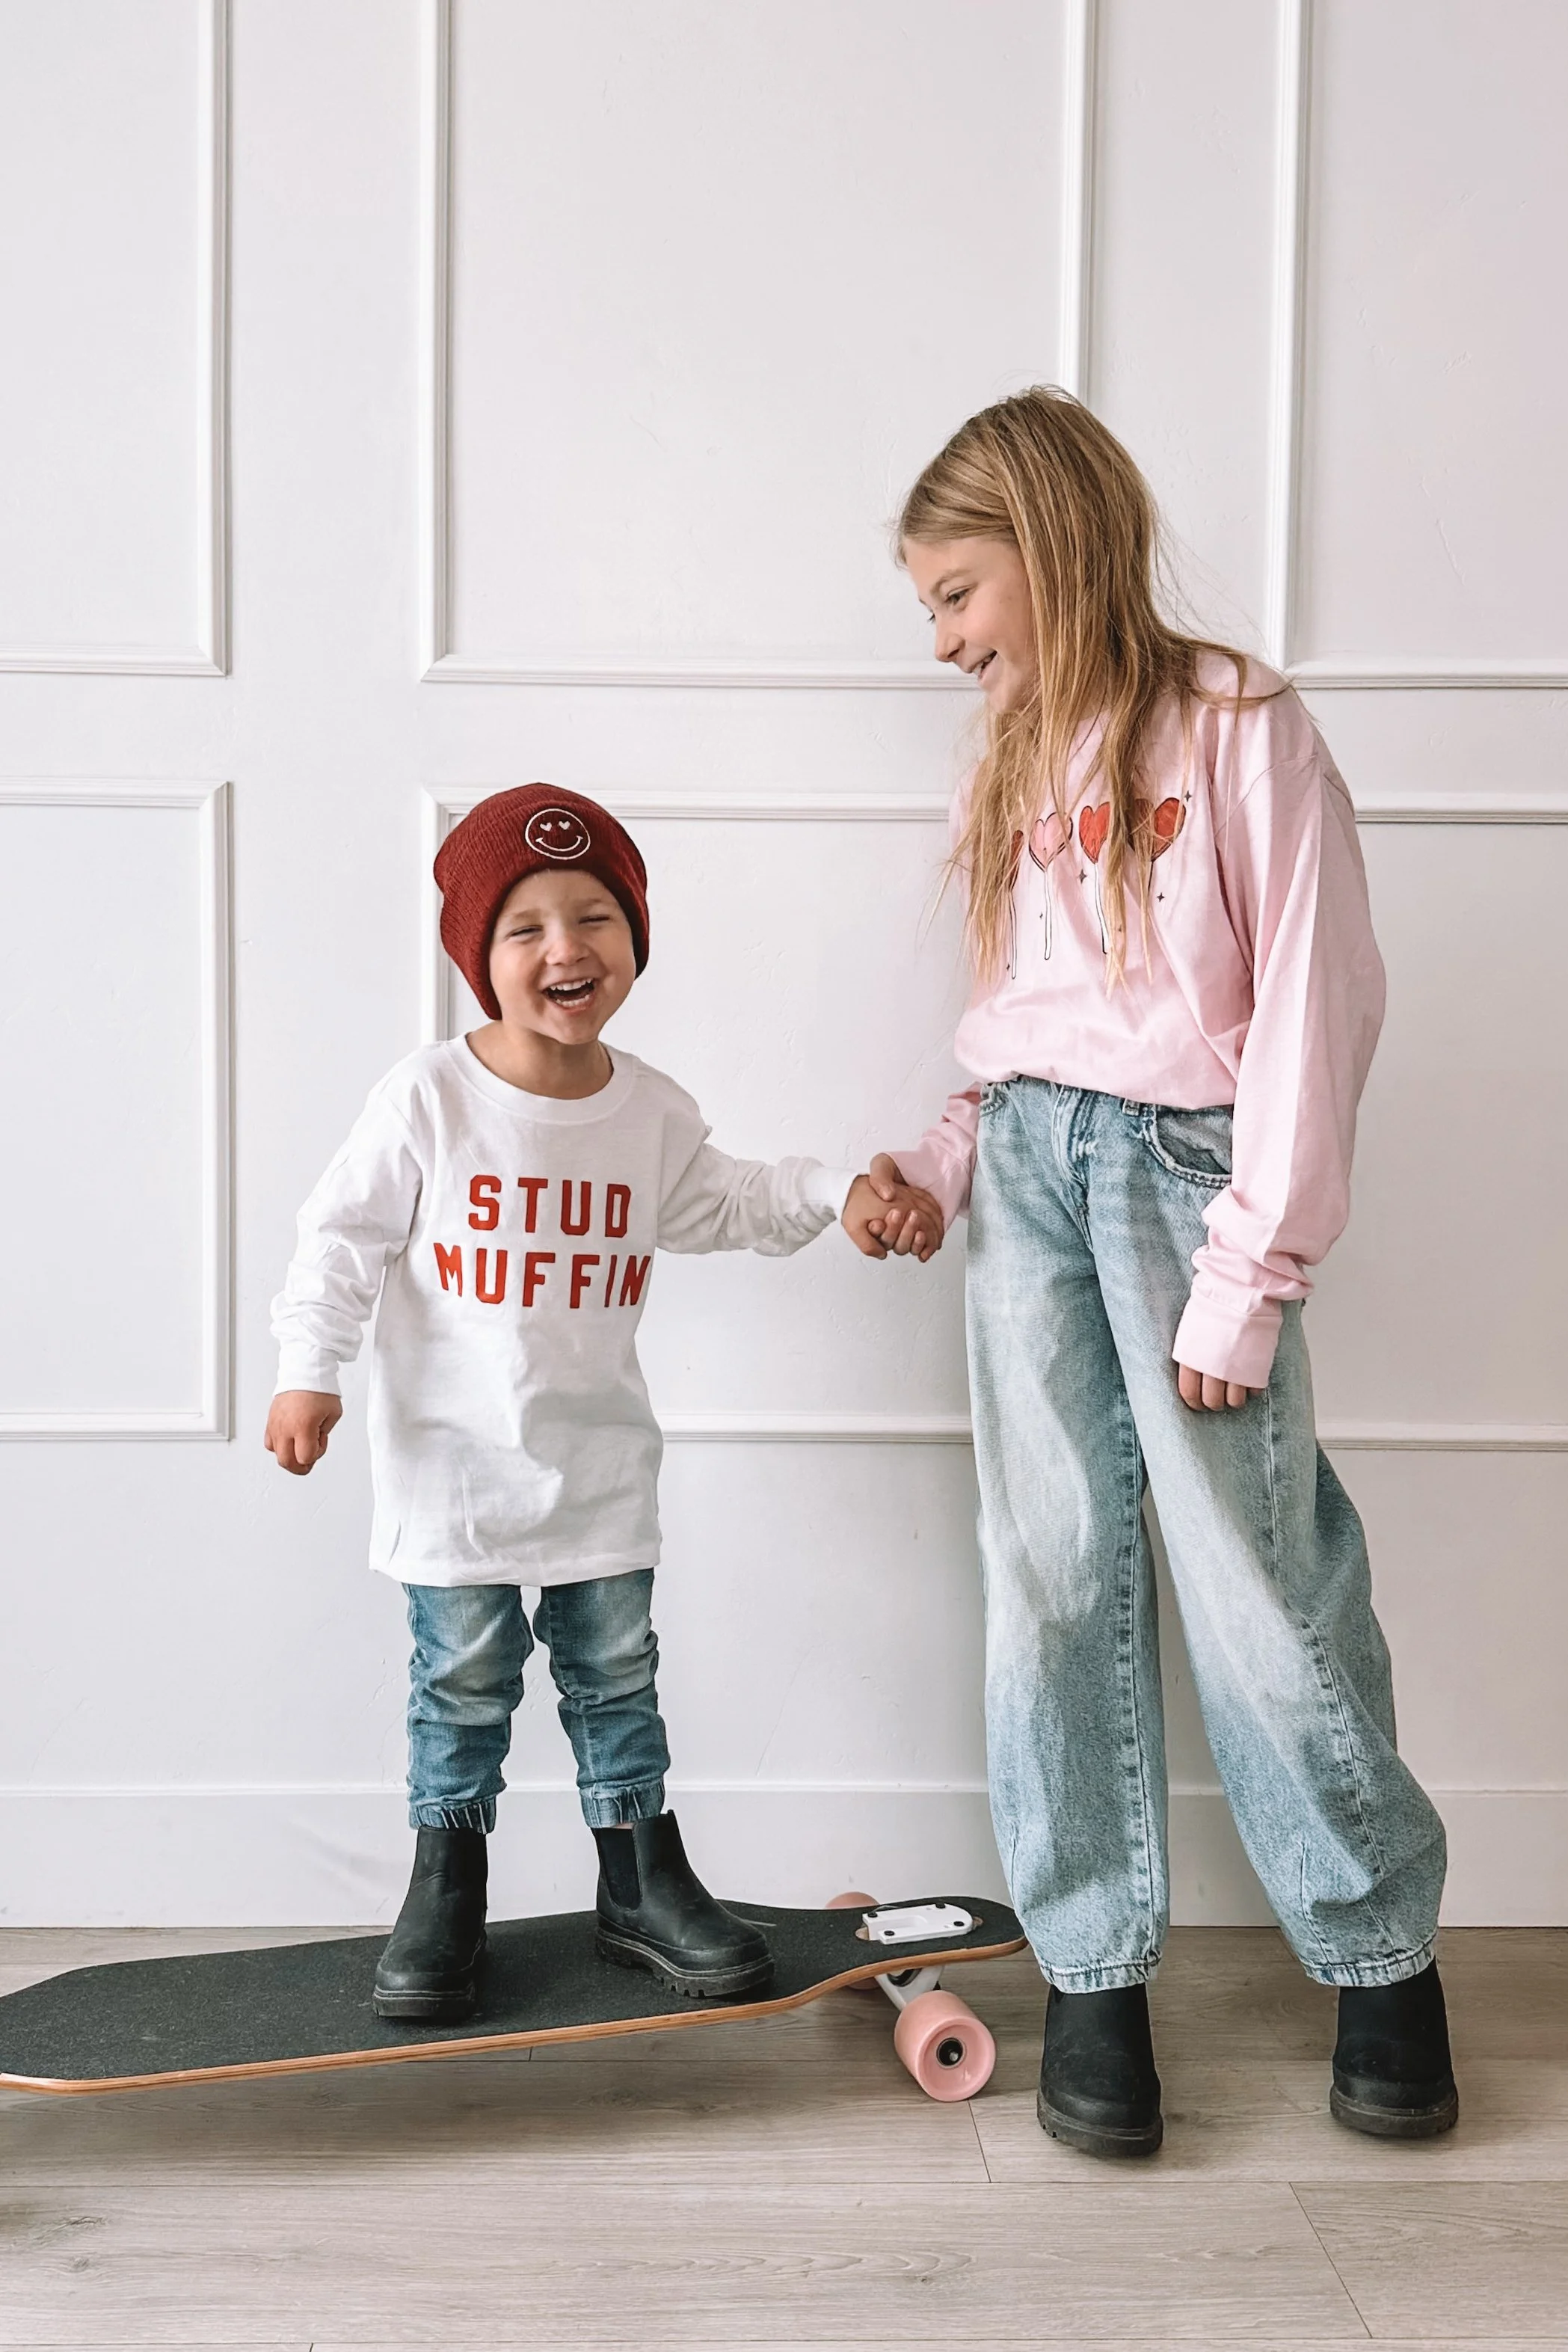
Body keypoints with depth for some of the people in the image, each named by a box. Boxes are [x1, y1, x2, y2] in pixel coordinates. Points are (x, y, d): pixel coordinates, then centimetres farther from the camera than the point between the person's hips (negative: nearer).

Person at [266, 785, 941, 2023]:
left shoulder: (653, 1110, 0)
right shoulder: (427, 1096, -12)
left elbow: (726, 1202, 16)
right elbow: (346, 1235, -7)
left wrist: (843, 1195, 4)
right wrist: (309, 1371, -12)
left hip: (600, 1457, 3)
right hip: (454, 1457, -3)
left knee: (617, 1672, 12)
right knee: (465, 1678, 7)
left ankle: (643, 1882, 27)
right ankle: (446, 1887, 24)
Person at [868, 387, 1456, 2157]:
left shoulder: (1238, 729, -5)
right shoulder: (1009, 768, 16)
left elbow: (1310, 1012, -10)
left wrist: (1244, 1280, -13)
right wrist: (939, 1163, 1)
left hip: (1178, 1157, -5)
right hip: (1029, 1166, 6)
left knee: (1259, 1585, -3)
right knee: (1054, 1580, 4)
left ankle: (1383, 1960, 18)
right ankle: (1093, 1975, 16)